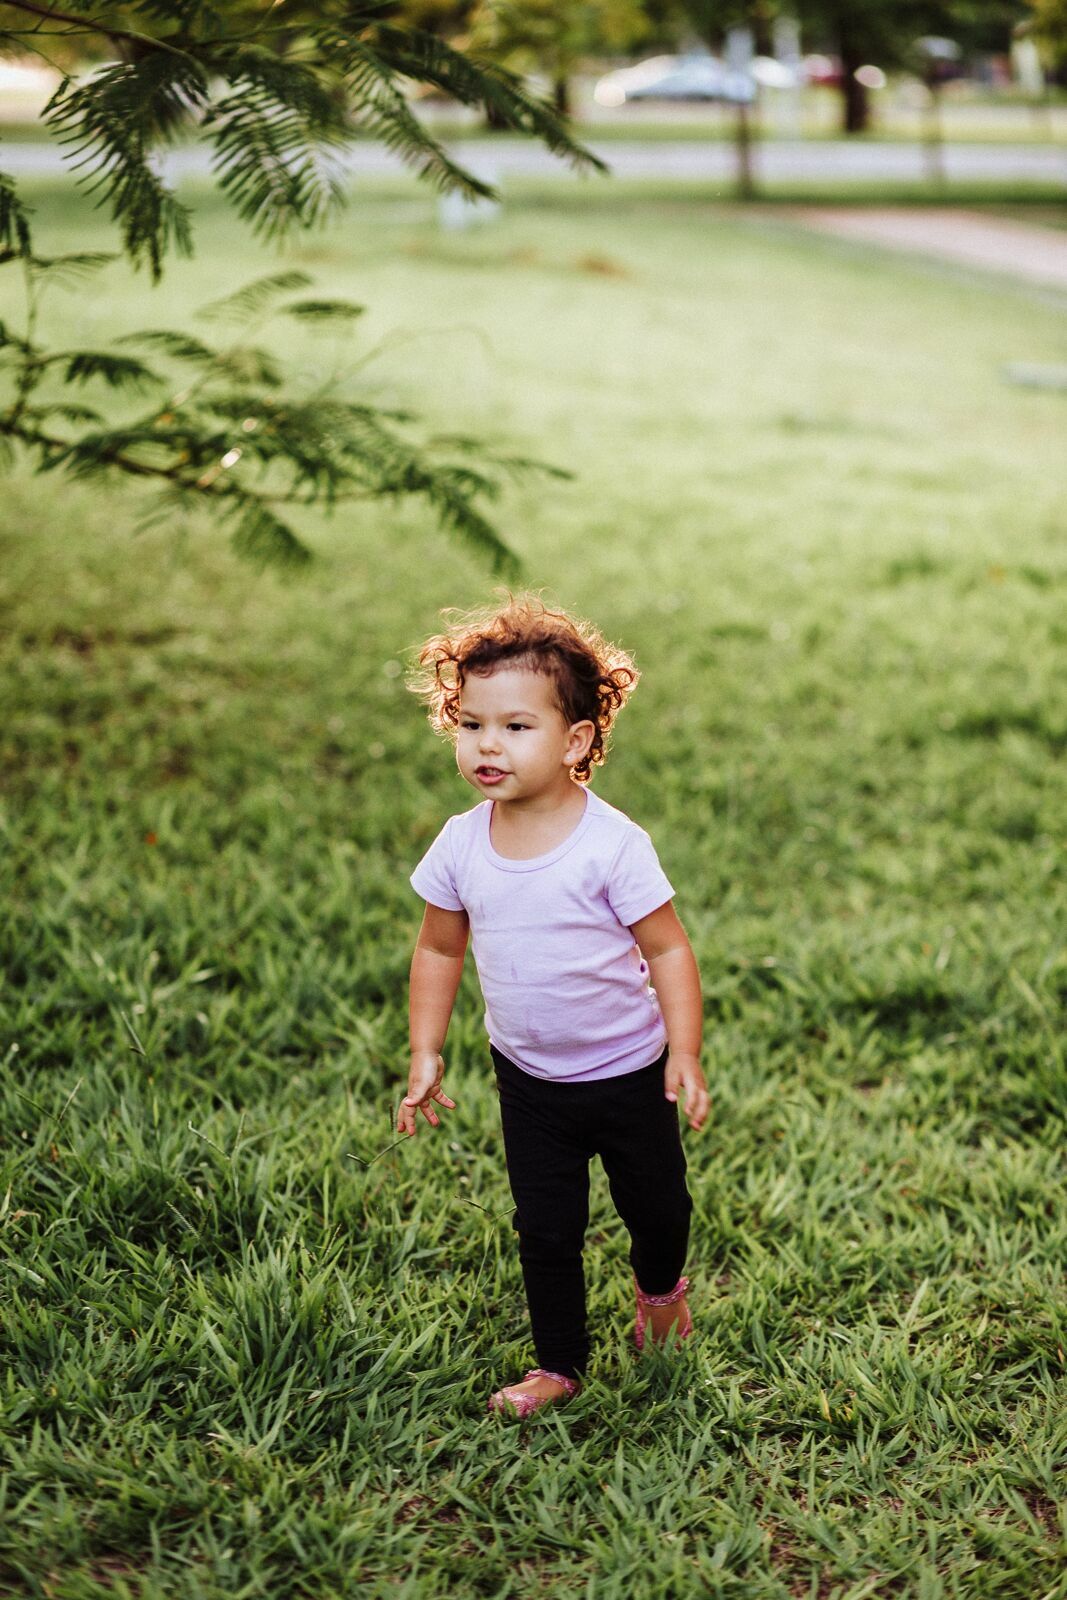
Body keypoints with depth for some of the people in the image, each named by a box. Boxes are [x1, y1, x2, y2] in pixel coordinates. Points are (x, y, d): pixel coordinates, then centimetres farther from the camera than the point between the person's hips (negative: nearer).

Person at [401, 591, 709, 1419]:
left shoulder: (613, 844, -24)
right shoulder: (460, 844, -11)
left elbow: (668, 949, -17)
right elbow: (439, 950, 2)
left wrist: (685, 1055, -21)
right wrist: (426, 1055, 1)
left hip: (628, 1071, -2)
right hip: (527, 1078, 3)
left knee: (657, 1204, 18)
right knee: (546, 1229, 10)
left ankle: (661, 1289, 50)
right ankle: (560, 1363, 29)